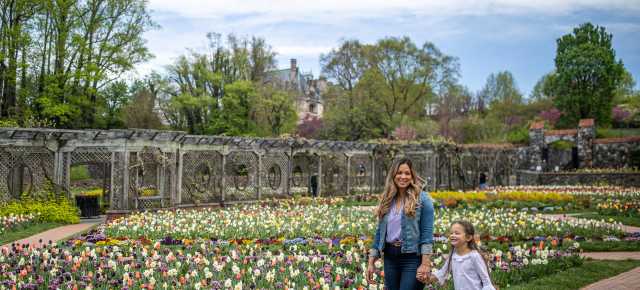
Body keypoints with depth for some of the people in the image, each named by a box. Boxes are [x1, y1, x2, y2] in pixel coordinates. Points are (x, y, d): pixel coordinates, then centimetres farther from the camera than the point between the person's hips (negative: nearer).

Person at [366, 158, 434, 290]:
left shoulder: (422, 199, -5)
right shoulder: (386, 200, 11)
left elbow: (427, 233, -10)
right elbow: (380, 232, 13)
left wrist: (425, 264, -18)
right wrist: (371, 262, 9)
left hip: (412, 257, -5)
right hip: (390, 257, 5)